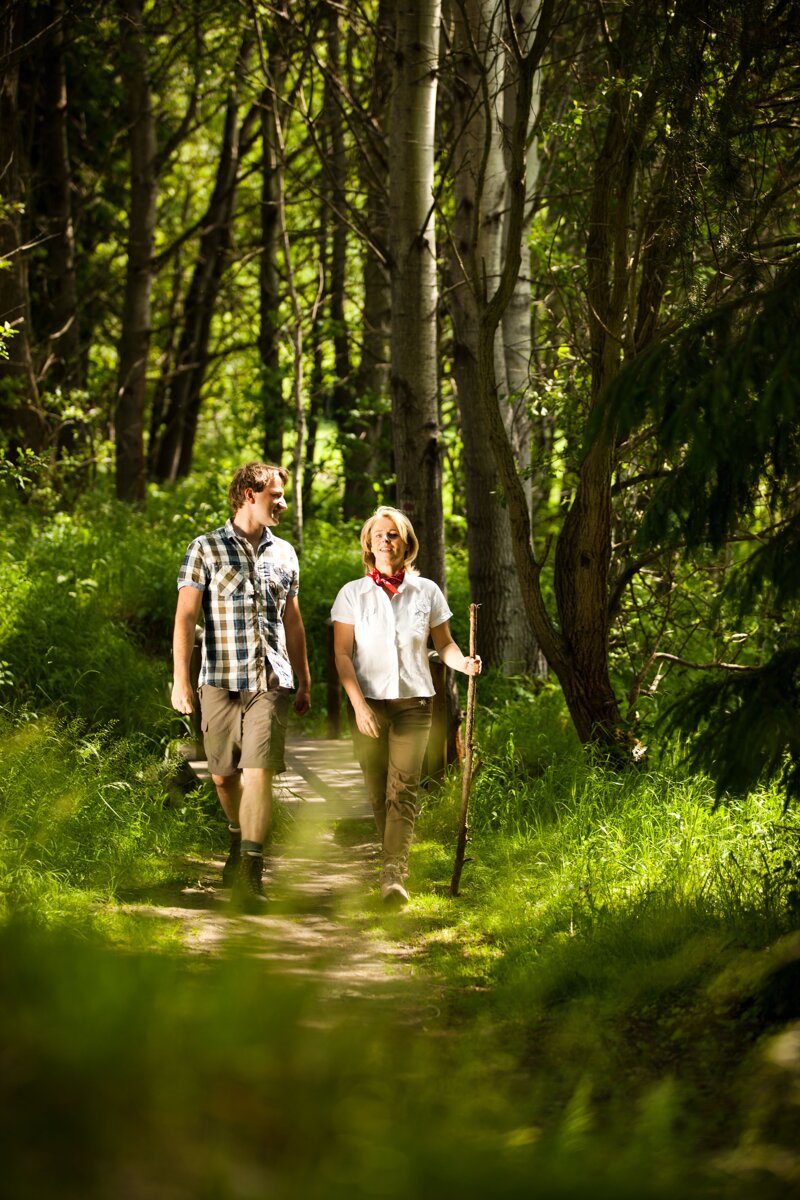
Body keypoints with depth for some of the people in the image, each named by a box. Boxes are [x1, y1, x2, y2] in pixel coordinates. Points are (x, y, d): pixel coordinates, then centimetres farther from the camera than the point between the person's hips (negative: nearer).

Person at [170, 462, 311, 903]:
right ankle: (238, 843, 36)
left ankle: (249, 874, -14)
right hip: (220, 680, -1)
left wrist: (305, 681, 21)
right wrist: (180, 679, -11)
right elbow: (185, 616, -4)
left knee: (259, 773, -11)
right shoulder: (206, 549, 0)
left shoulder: (284, 554, 13)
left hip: (271, 683, 1)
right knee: (224, 775, 9)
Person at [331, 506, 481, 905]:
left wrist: (464, 662, -12)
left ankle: (394, 873, -20)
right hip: (368, 703, 0)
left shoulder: (426, 591, 6)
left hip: (413, 702, 0)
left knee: (403, 788, -12)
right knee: (378, 792, 4)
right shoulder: (353, 594, 3)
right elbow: (342, 654, -1)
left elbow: (444, 644, 11)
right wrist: (359, 705, -12)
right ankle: (393, 863, 18)